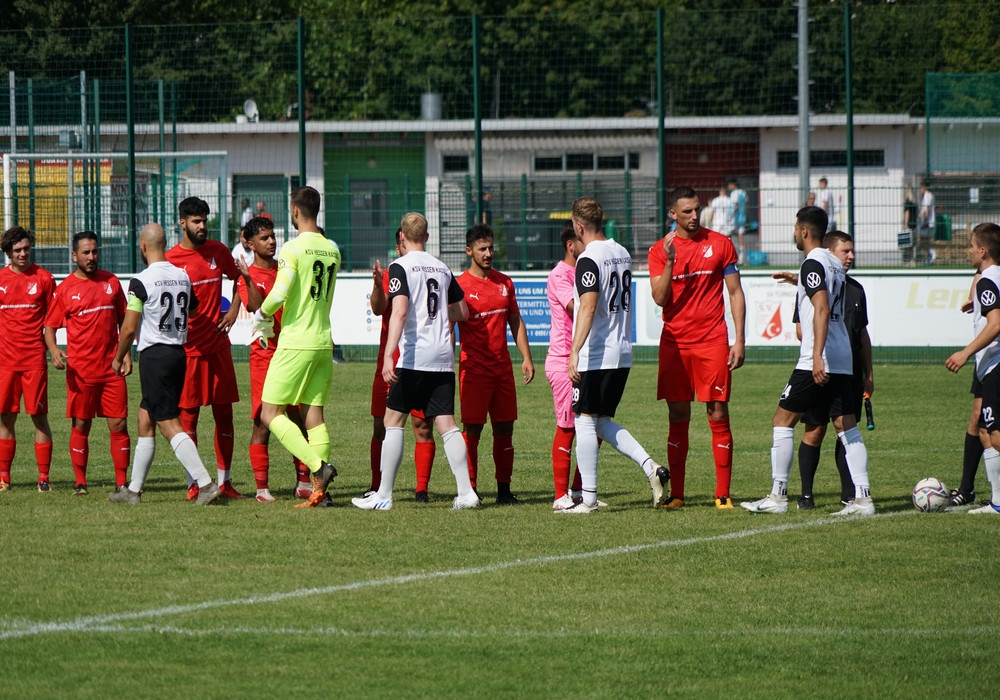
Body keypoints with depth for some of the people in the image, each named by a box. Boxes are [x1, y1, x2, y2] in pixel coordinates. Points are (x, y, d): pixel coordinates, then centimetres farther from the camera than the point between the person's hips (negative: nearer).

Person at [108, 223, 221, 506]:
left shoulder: (142, 281, -14)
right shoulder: (183, 277, 7)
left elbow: (129, 328, -12)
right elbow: (194, 311, 23)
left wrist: (119, 357, 5)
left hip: (155, 355, -8)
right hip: (179, 352, 8)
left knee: (169, 425, -8)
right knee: (145, 419, 16)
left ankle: (205, 483, -18)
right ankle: (133, 490, 21)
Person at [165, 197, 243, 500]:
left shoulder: (218, 251, 7)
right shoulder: (171, 260, -5)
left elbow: (238, 278, 25)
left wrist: (233, 310, 12)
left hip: (218, 346, 4)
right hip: (188, 347, -4)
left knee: (224, 412, 5)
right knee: (188, 414, -1)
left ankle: (225, 481, 11)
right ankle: (193, 483, 4)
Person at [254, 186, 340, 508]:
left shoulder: (293, 249, -13)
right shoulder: (332, 250, 9)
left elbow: (280, 294, -20)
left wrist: (261, 315, -1)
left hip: (296, 343, -7)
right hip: (323, 341, 7)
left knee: (271, 413, -1)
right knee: (313, 414, 7)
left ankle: (318, 466, -16)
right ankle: (319, 490, 2)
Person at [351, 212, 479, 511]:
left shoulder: (401, 267, -5)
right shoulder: (442, 268, 13)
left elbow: (399, 311, -18)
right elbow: (462, 312, 22)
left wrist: (388, 355, -24)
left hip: (413, 356, -5)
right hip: (443, 357, 5)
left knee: (394, 420, 2)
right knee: (446, 425, 4)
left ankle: (383, 495, 2)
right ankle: (466, 493, -4)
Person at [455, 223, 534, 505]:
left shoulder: (504, 283, 12)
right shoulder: (461, 286, -5)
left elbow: (515, 322, 19)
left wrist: (526, 358, 12)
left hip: (503, 366, 5)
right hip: (474, 368, -5)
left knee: (505, 428, 6)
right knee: (472, 429, -6)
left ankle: (504, 490, 11)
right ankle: (469, 490, -3)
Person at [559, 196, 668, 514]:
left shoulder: (589, 259, -14)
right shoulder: (622, 253, 12)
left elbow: (587, 308, -24)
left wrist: (575, 352, -26)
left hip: (595, 356, -8)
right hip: (623, 354, 8)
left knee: (585, 422, -1)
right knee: (603, 423, 17)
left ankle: (588, 499, -2)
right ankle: (651, 467, 0)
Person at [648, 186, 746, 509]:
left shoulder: (720, 244, 4)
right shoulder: (660, 250, 5)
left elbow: (735, 293, 6)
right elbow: (659, 298, -3)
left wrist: (739, 340, -1)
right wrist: (670, 262, -17)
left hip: (712, 340, -1)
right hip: (674, 342, 1)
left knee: (718, 415, -4)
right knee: (678, 418, 3)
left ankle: (723, 493, -1)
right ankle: (676, 493, 7)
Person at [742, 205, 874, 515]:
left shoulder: (812, 264, -11)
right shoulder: (834, 264, 16)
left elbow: (822, 309, -22)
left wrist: (817, 356, -27)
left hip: (816, 361, -8)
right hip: (842, 359, 9)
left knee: (783, 420, 1)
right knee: (847, 427, 5)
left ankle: (778, 496, 1)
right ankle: (862, 498, -3)